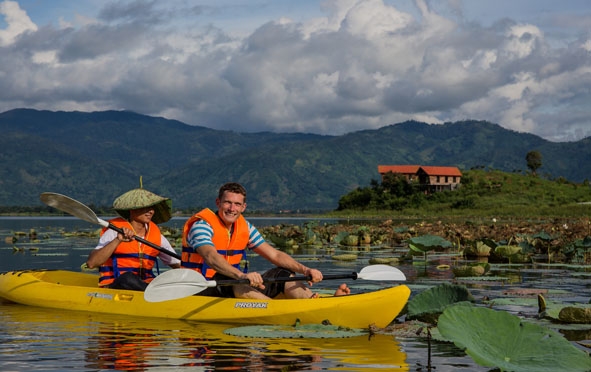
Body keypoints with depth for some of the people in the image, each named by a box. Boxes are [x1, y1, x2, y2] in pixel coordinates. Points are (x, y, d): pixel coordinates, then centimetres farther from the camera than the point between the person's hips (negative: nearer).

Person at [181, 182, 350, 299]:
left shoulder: (245, 227, 9)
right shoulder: (201, 225, -14)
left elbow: (274, 255, 5)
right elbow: (211, 258, -34)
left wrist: (305, 270, -12)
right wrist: (242, 275, -51)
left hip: (234, 287, 8)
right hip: (200, 291, -8)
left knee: (282, 275, -4)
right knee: (228, 281, -39)